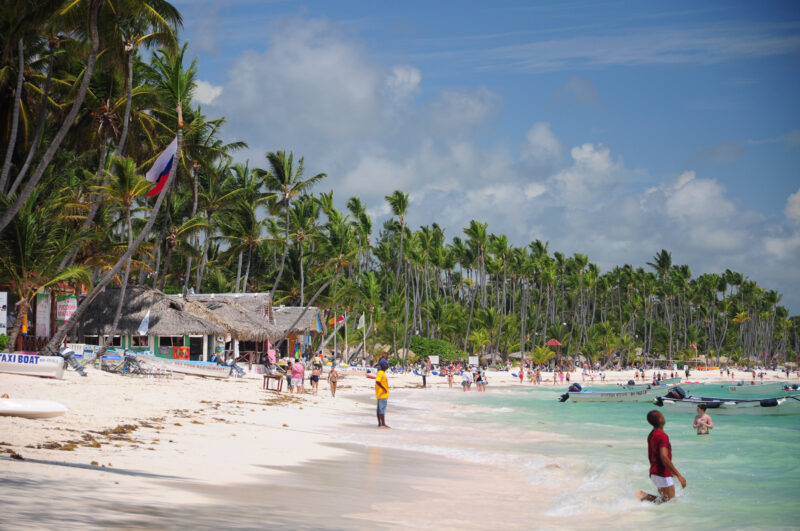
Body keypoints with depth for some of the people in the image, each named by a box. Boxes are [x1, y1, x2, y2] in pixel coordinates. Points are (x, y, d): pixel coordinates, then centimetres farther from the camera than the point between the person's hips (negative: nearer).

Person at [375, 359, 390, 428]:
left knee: (380, 409, 11)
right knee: (382, 409, -10)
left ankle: (380, 423, 14)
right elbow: (377, 382, -28)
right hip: (382, 394, -10)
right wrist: (384, 388, -25)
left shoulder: (383, 373, 15)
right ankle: (383, 424, -12)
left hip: (384, 394, 10)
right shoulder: (380, 373, -16)